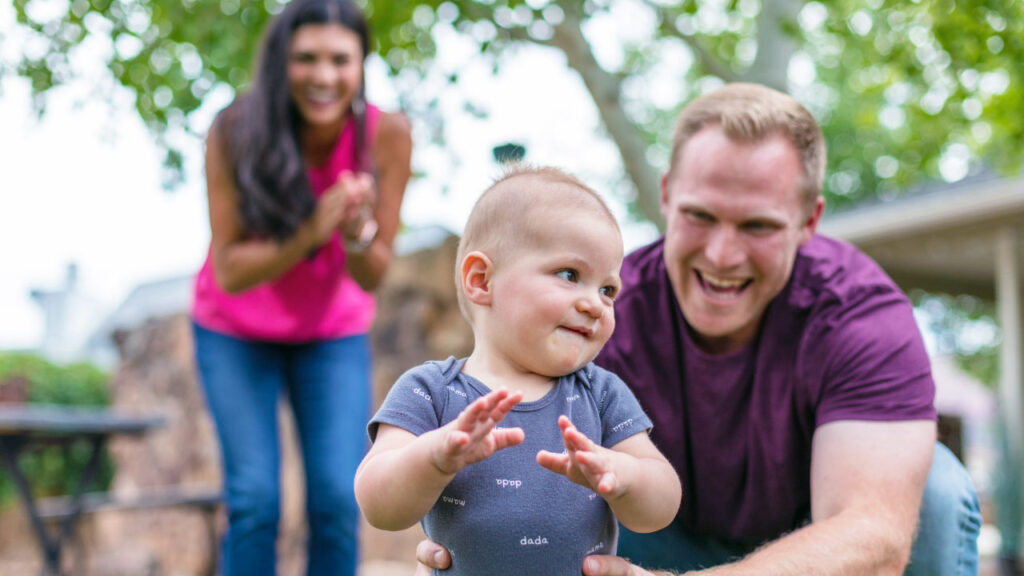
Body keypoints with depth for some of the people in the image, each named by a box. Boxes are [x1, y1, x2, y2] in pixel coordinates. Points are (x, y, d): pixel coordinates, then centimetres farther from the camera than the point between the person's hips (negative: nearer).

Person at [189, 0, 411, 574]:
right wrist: (311, 233, -37)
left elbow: (373, 276, -15)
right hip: (236, 332, -1)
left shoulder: (388, 135, -20)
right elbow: (229, 270, -22)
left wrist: (358, 233, -38)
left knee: (339, 500, -6)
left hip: (335, 333, 1)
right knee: (254, 501, -7)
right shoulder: (234, 133, -23)